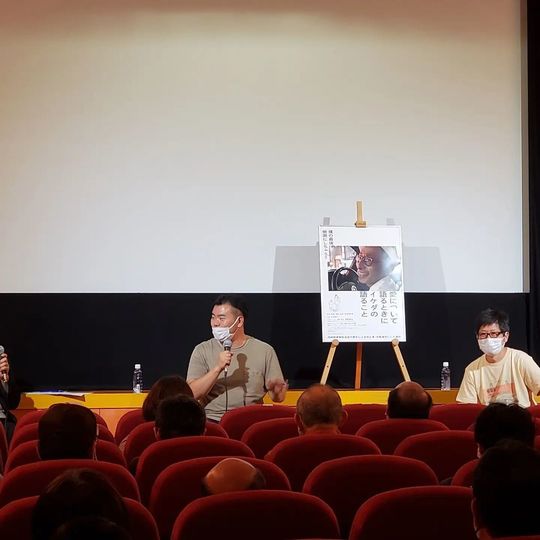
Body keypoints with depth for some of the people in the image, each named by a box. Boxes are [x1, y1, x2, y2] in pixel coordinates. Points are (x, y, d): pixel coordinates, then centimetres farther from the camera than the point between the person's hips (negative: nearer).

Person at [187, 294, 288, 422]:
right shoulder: (202, 350, 8)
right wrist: (218, 368, -15)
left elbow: (278, 398, 9)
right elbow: (193, 393, -4)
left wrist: (276, 390, -15)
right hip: (212, 420, 0)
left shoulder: (264, 351, 8)